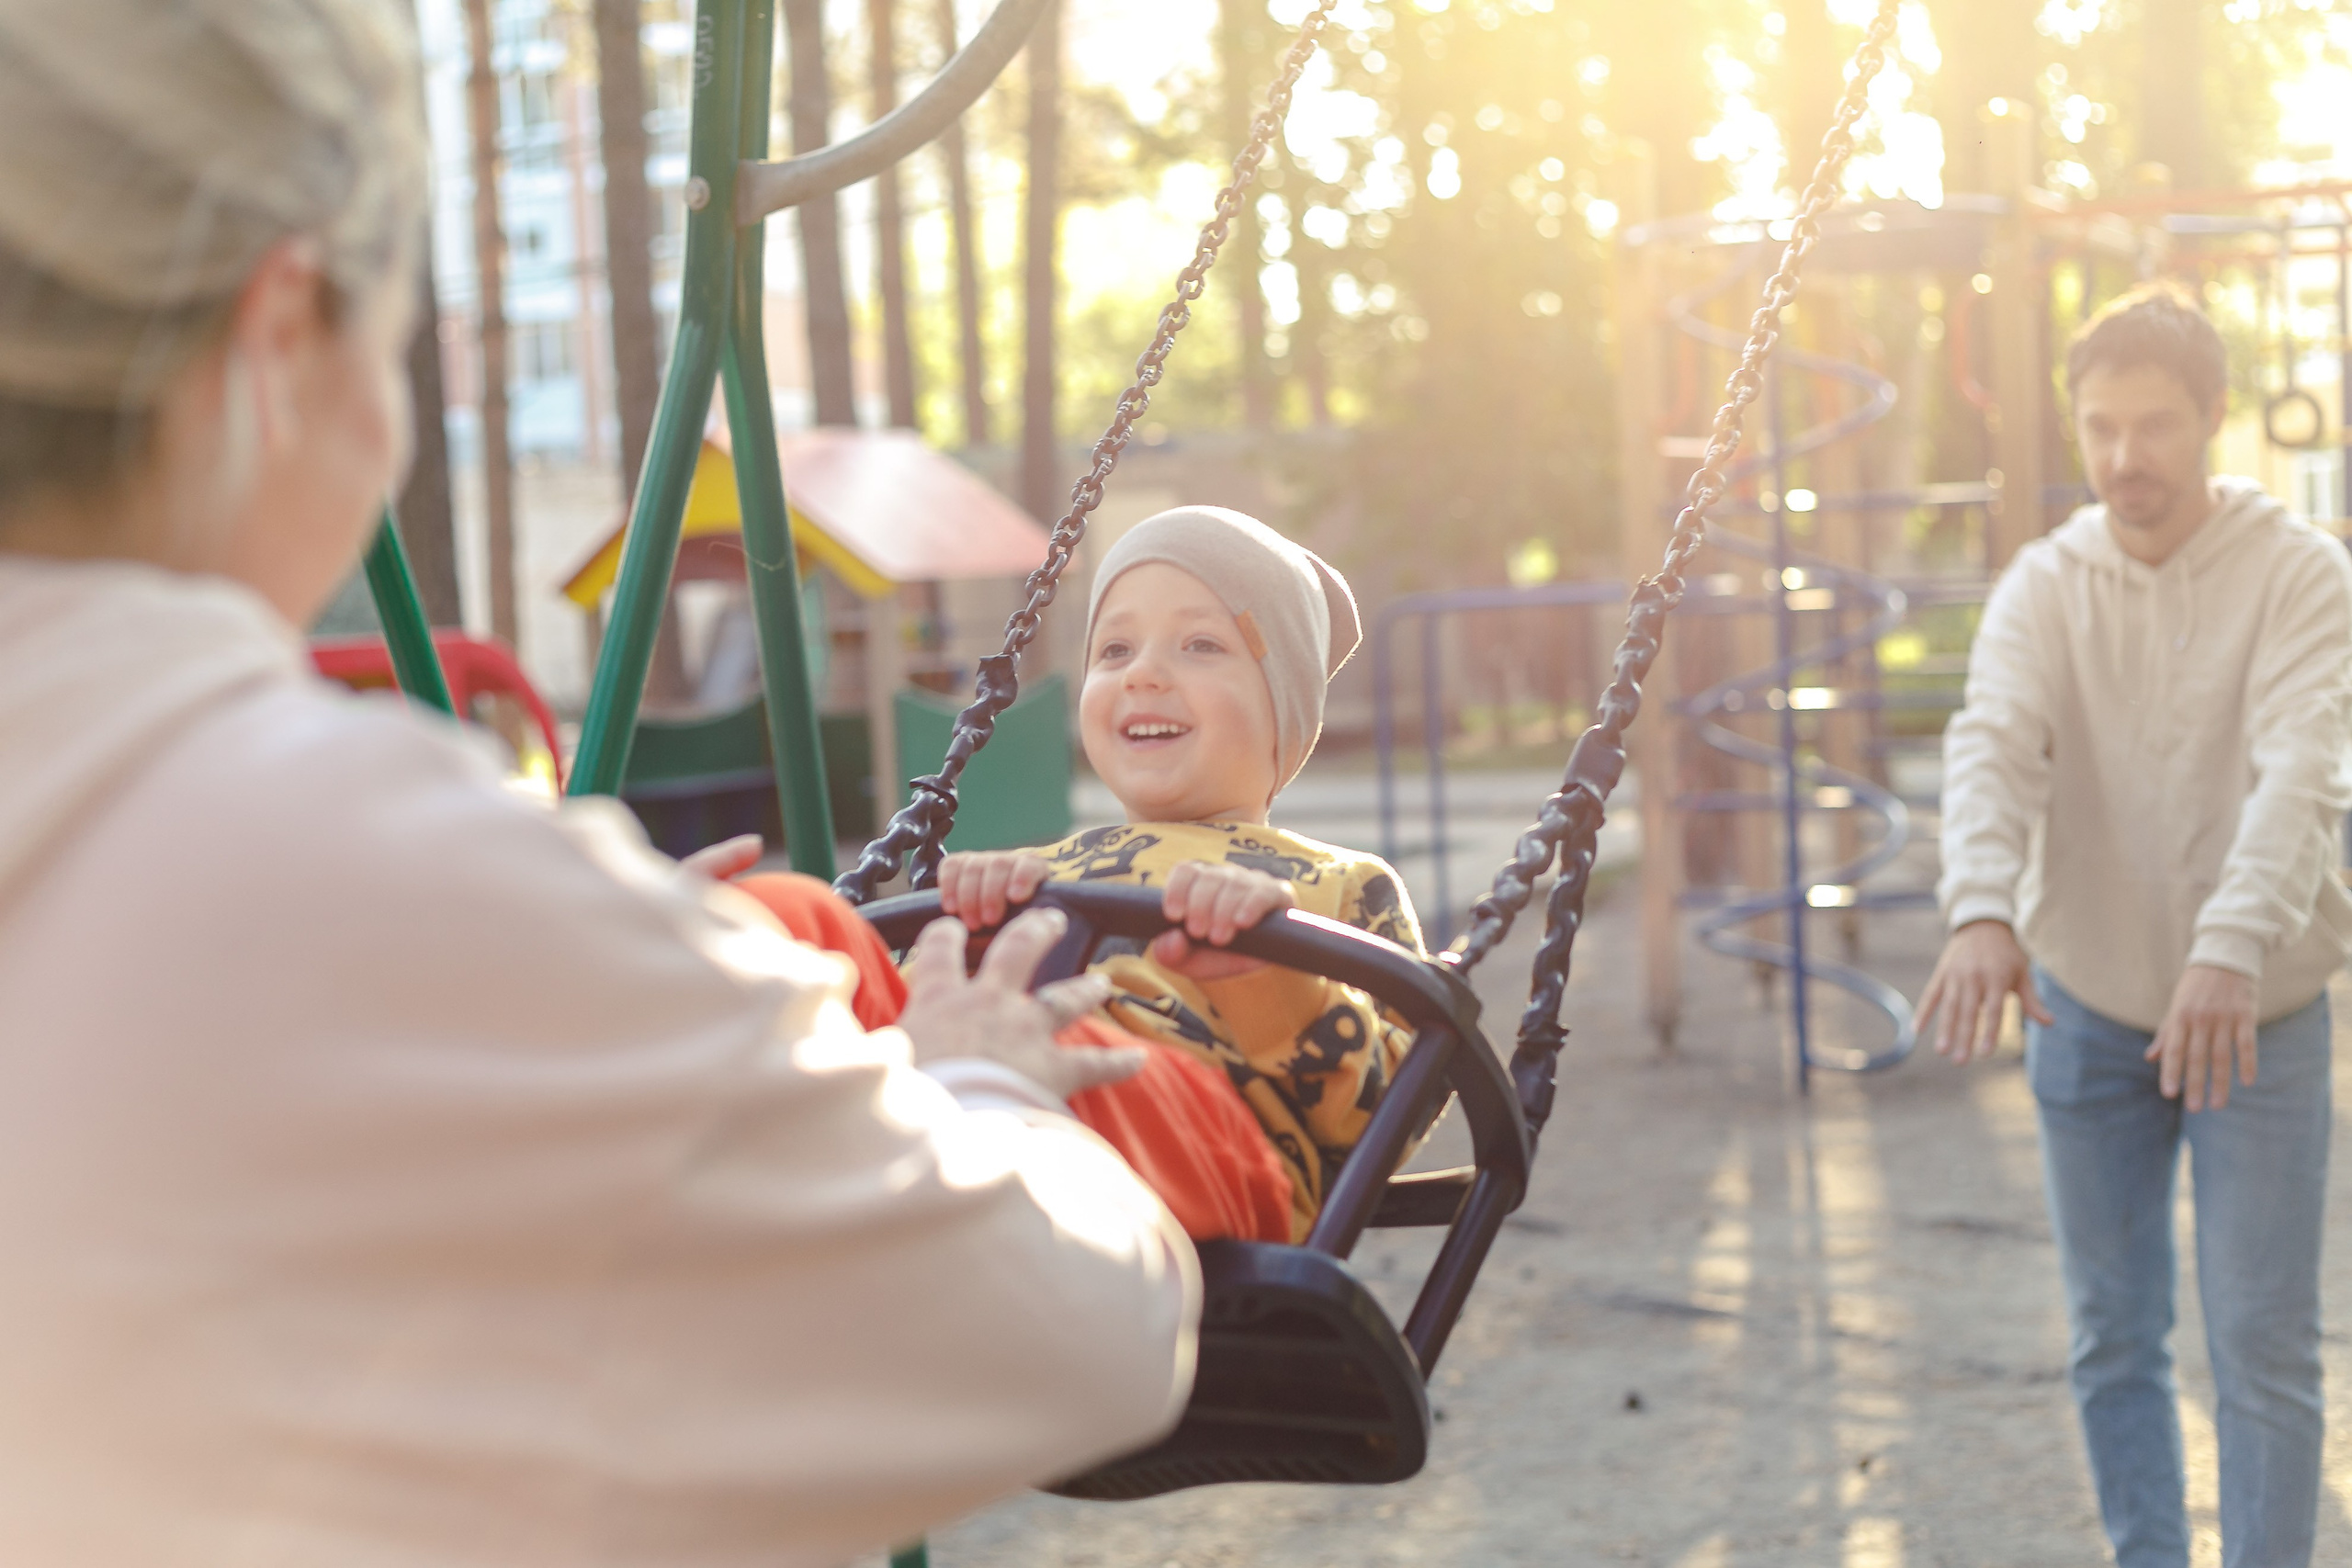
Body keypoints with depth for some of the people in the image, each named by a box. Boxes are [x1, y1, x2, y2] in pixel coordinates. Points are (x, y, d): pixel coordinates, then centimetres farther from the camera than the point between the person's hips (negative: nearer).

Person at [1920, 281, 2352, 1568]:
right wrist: (1983, 908, -39)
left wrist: (2235, 946, -43)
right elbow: (1993, 747, -19)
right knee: (2112, 1340, 11)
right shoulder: (2044, 585, -2)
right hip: (2087, 1008, 3)